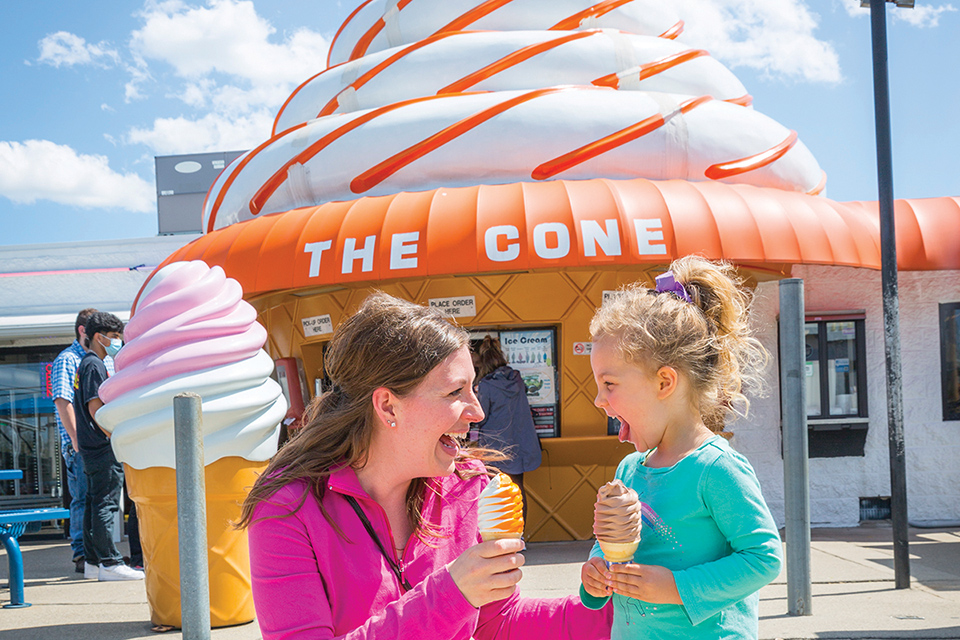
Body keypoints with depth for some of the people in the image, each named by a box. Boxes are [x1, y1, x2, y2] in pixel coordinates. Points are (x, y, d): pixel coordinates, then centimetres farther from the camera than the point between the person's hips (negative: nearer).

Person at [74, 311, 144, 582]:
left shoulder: (85, 364, 20)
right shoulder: (95, 365, -12)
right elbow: (96, 409, -19)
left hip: (92, 447, 10)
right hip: (103, 447, -10)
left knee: (95, 503, 12)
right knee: (106, 503, -9)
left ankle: (93, 562, 16)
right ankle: (109, 563, -8)